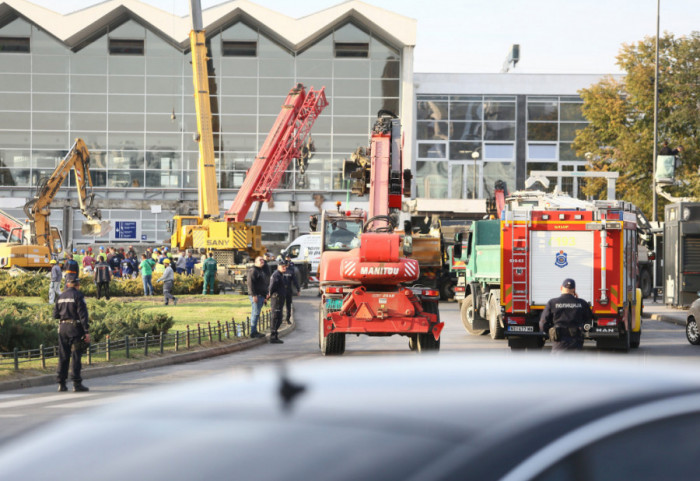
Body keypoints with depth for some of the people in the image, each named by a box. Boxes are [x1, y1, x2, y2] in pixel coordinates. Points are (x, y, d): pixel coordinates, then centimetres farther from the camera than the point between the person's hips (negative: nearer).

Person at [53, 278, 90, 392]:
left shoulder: (61, 296, 10)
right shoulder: (78, 296, -9)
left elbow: (55, 314, 12)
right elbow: (83, 314, -14)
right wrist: (87, 331, -14)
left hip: (62, 327, 6)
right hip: (75, 328, -6)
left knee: (63, 357, 9)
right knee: (75, 357, -4)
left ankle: (61, 384, 9)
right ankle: (76, 383, -5)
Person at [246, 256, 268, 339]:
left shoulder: (261, 271, 21)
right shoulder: (253, 271, -10)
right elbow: (250, 283, -18)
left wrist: (265, 296, 24)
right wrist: (254, 295, -24)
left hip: (261, 296, 10)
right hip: (256, 295, -10)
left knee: (256, 314, 11)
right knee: (255, 313, -11)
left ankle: (254, 332, 14)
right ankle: (253, 332, -12)